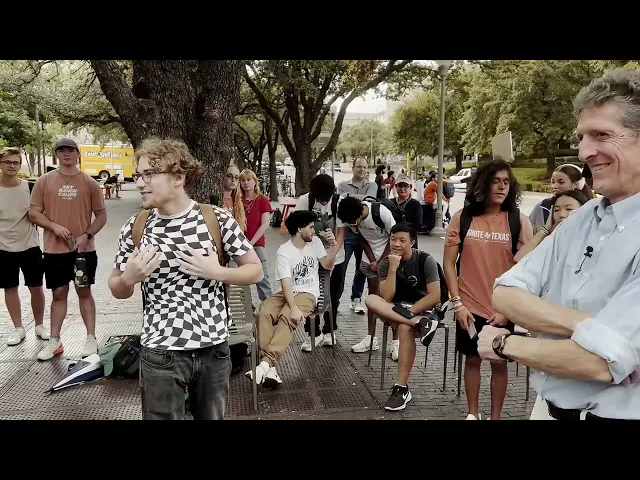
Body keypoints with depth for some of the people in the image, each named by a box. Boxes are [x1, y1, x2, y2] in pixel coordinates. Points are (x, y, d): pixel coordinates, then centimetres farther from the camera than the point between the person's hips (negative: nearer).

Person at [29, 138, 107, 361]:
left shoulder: (90, 182, 0)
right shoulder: (44, 181, 2)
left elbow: (101, 215, 3)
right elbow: (34, 212, 3)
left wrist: (87, 235, -11)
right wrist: (54, 226, -13)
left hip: (84, 249, -1)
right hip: (54, 249, 1)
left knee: (84, 292, 9)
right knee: (59, 294, 10)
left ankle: (91, 338, 17)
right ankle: (54, 341, 20)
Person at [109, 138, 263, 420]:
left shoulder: (218, 220, -9)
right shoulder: (135, 227, -4)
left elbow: (255, 271, -1)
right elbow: (118, 290, 9)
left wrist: (217, 272, -18)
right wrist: (129, 277, -13)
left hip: (213, 349, 0)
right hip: (160, 354, 0)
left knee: (212, 417, 19)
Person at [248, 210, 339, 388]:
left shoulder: (315, 242, 6)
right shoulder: (283, 251, -8)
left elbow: (328, 266, 11)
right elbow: (286, 283, -18)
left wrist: (333, 244, -4)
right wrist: (294, 308, -31)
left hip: (308, 293, 0)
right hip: (288, 292, 0)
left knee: (286, 317, -30)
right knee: (264, 312, -29)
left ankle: (267, 362, -40)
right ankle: (269, 365, -36)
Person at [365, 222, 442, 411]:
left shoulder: (425, 260, -11)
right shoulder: (385, 263, -4)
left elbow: (435, 297, -16)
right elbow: (386, 298, -15)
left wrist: (408, 312, -22)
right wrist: (393, 268, -23)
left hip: (423, 309, -3)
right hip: (397, 309, 4)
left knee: (404, 328, -37)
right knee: (370, 300, -26)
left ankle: (402, 388, -29)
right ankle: (417, 323, -32)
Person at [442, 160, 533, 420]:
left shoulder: (519, 221, -6)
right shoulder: (462, 217, -4)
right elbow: (448, 262, -2)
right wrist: (457, 303, -7)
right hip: (469, 306, 1)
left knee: (499, 362, 11)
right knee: (472, 359, 14)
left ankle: (496, 416, 28)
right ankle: (472, 414, 31)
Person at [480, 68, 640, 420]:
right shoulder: (579, 219, -1)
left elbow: (597, 361, -29)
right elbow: (505, 295, -7)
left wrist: (503, 344, -13)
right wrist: (585, 325, -23)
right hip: (550, 407, 6)